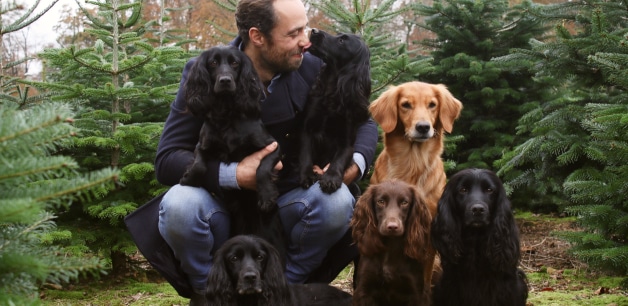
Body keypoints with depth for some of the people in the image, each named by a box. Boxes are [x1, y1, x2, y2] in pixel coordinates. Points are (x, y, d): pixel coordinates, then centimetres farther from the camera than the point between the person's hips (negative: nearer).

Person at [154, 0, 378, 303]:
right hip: (222, 210, -2)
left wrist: (356, 163, -19)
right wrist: (234, 175, -31)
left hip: (284, 209, 2)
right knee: (179, 204, -33)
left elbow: (364, 123, 4)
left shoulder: (310, 69, -8)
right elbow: (166, 159, -17)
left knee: (336, 200, -28)